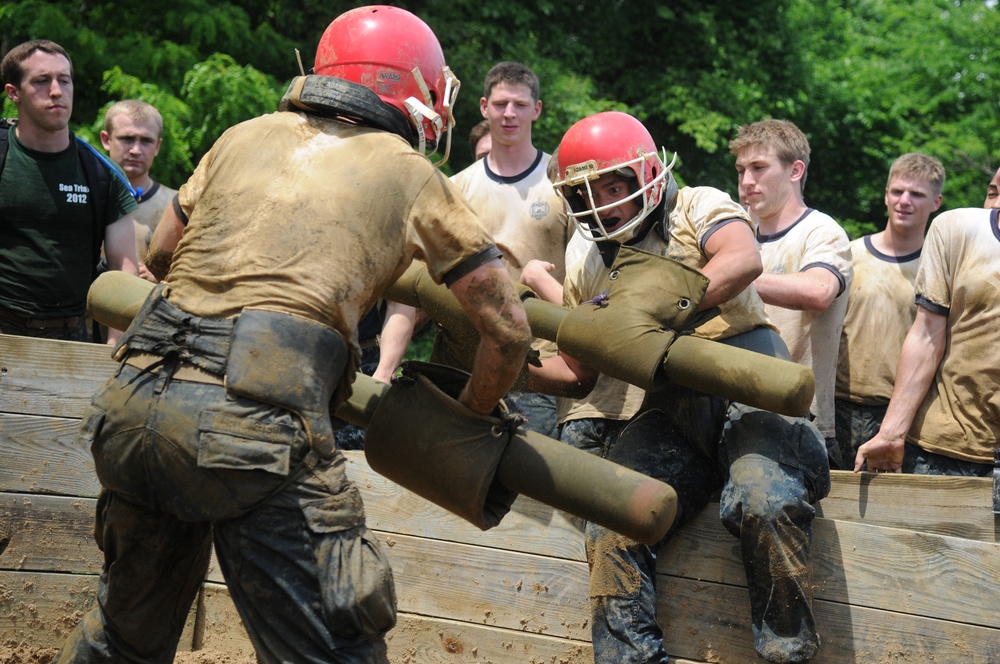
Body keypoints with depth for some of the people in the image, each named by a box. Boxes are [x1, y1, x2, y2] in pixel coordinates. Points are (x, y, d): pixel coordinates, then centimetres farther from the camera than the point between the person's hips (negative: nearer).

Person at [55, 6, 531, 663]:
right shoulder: (412, 176, 11)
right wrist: (470, 419, 30)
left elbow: (162, 250, 32)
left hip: (135, 400, 6)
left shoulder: (247, 136, 21)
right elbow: (509, 330, 12)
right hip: (258, 421, -5)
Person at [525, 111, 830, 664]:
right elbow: (580, 372, 28)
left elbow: (744, 261, -16)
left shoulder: (699, 209, 7)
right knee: (613, 530, -21)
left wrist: (656, 307, -24)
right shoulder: (588, 272, 22)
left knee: (766, 503, -32)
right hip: (666, 416, 4)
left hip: (746, 392, -4)